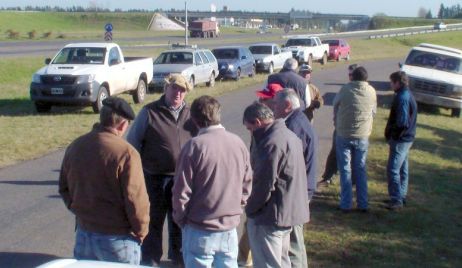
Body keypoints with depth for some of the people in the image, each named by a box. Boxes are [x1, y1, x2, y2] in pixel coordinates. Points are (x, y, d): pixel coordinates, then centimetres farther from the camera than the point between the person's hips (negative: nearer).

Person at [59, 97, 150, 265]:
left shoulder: (75, 147, 2)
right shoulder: (125, 153, -20)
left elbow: (64, 188, 12)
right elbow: (136, 199, -19)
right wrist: (141, 231, -4)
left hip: (83, 233, 6)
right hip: (117, 238, -6)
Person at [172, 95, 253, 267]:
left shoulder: (195, 146, -16)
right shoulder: (238, 143, -2)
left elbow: (181, 190, -12)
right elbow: (247, 184, 7)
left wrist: (180, 219, 3)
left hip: (200, 231, -4)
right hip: (230, 229, 4)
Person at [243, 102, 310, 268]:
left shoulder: (271, 143, -22)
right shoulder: (289, 135, 10)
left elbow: (264, 184, -23)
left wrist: (250, 209, -7)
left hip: (271, 216, -10)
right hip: (290, 212, 10)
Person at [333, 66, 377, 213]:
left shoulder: (345, 89, -10)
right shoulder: (371, 91, -2)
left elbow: (335, 106, 3)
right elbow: (373, 112, 8)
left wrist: (337, 125, 20)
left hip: (344, 135, -2)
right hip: (363, 136, 2)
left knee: (345, 170, 6)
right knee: (360, 170, 13)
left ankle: (346, 204, 7)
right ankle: (362, 204, 15)